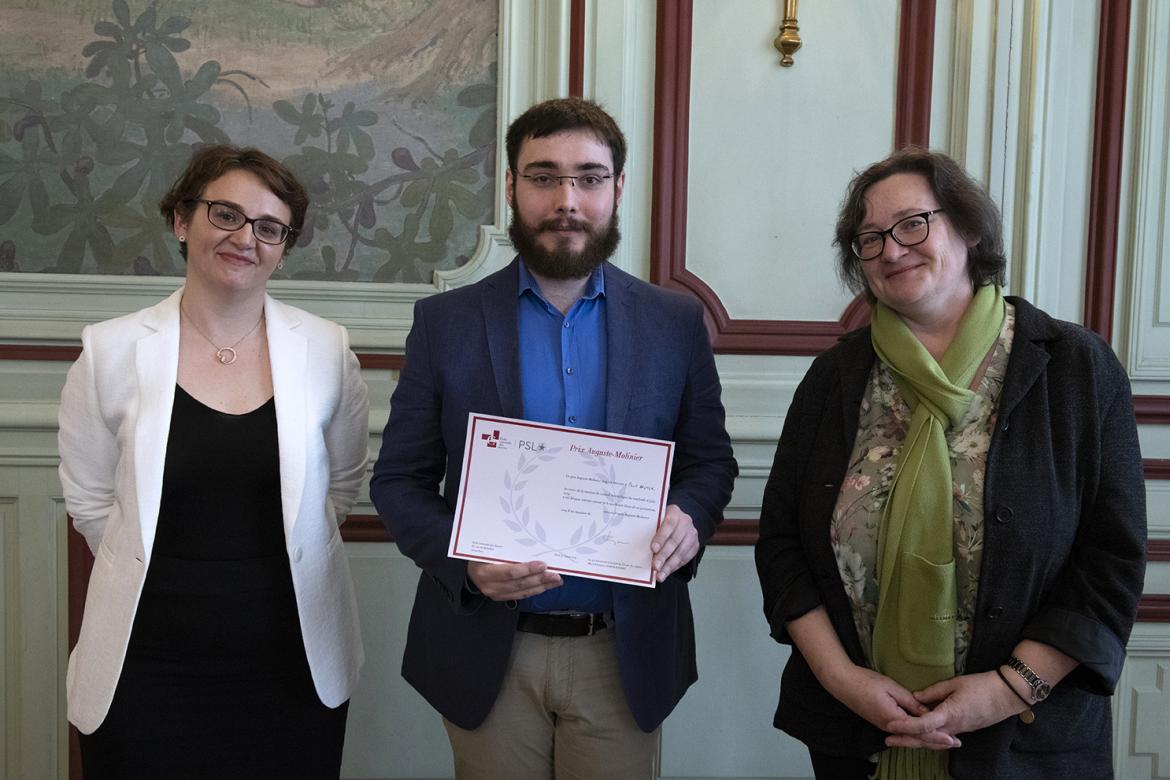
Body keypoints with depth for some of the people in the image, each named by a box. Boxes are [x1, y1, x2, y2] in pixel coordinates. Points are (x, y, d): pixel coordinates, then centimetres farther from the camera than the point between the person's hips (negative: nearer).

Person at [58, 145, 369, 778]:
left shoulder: (325, 350, -2)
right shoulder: (111, 351, -4)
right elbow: (90, 501, 4)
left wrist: (277, 558, 6)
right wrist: (159, 573, 6)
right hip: (150, 661, -1)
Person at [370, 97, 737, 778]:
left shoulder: (677, 322, 1)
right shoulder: (445, 322, -1)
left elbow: (711, 459, 7)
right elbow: (399, 479, 0)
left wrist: (690, 518, -15)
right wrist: (462, 558, -18)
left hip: (626, 652, 1)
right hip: (488, 652, 0)